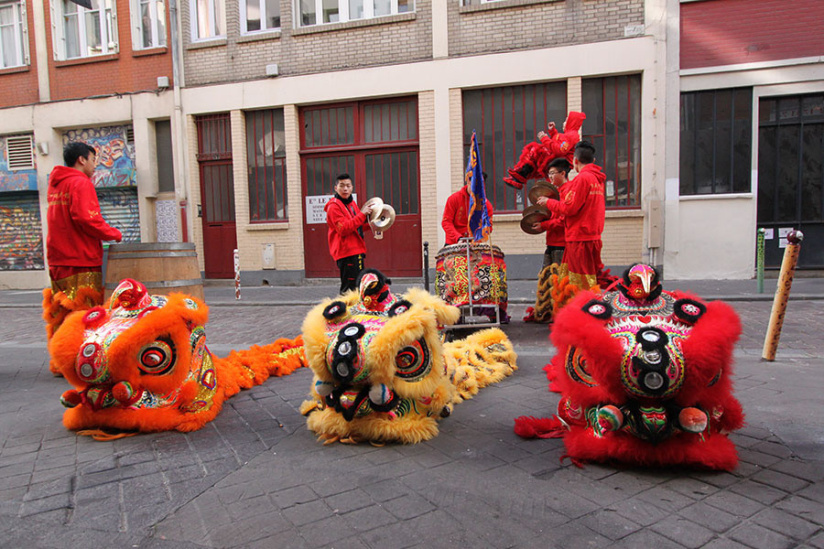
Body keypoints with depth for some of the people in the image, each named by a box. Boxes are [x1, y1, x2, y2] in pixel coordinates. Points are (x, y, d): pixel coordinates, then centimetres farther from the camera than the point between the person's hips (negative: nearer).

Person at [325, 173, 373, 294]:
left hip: (356, 251, 9)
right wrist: (362, 214, -22)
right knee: (349, 289, -12)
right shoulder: (334, 206, -11)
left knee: (358, 286, 16)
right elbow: (344, 229, -21)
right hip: (346, 252, -9)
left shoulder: (351, 203, 17)